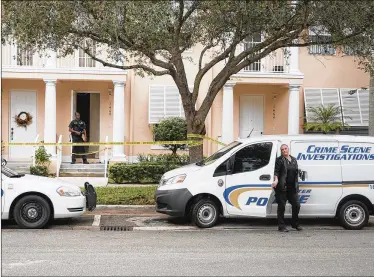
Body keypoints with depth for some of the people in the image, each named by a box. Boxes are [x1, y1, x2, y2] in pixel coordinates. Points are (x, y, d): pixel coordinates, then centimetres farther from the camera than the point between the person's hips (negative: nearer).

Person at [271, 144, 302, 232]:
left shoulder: (294, 160, 16)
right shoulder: (280, 160, -1)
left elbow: (296, 173, 21)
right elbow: (276, 171, -9)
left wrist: (297, 185, 18)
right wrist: (276, 180, -26)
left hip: (292, 187, 6)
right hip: (282, 187, -6)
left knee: (296, 205, 6)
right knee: (281, 206, -2)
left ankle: (295, 224, 24)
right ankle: (281, 226, 5)